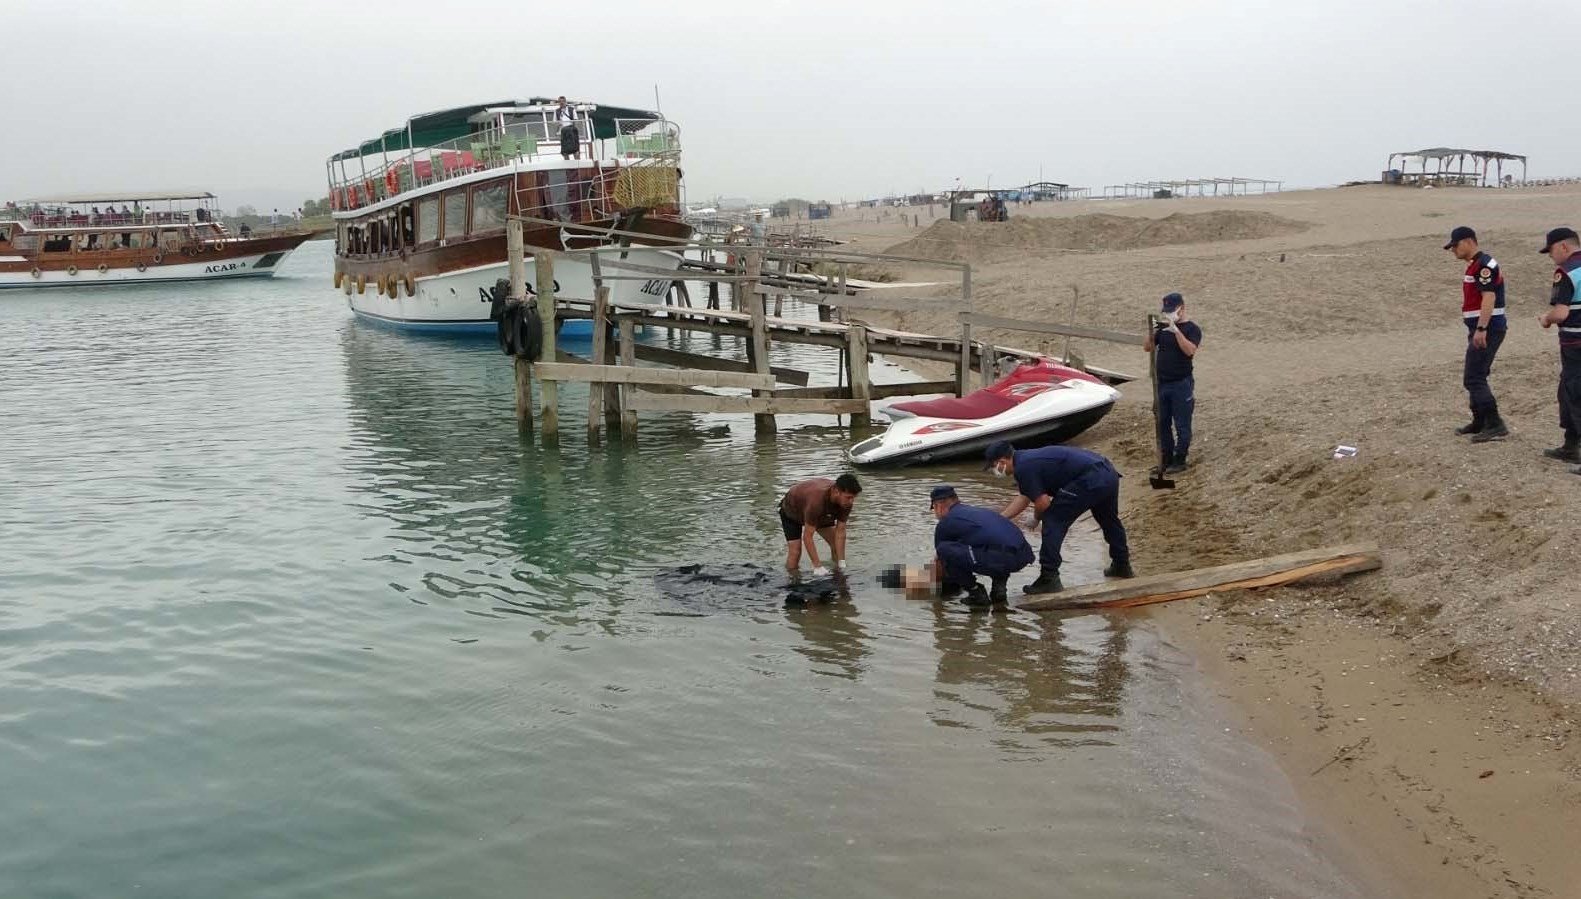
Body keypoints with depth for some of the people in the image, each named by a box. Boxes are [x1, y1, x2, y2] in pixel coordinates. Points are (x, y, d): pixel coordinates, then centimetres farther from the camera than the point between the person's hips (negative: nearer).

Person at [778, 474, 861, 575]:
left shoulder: (846, 501, -29)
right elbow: (807, 537, -40)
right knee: (795, 552, -16)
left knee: (837, 544, -5)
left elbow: (840, 531, -21)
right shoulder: (817, 500, -46)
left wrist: (842, 563, -26)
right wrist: (818, 566, -40)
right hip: (791, 511, -5)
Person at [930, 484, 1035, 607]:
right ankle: (999, 585, 18)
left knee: (944, 550, 0)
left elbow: (939, 559, 27)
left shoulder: (945, 523, 11)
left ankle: (976, 593, 5)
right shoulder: (977, 510, 34)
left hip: (999, 558, -8)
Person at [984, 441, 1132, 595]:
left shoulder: (1023, 468, -10)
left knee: (1053, 521, 0)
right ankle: (1122, 566, 49)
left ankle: (1049, 579, 2)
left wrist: (1036, 518, 12)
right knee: (1109, 521, 30)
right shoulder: (1027, 458, 21)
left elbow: (1043, 503, -10)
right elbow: (1024, 498, 29)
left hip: (1090, 481, -10)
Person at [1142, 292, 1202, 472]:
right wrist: (1152, 332, -13)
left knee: (1182, 425, 0)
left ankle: (1179, 461, 7)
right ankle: (1166, 459, 20)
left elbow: (1190, 350, -22)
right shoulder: (1163, 327, 9)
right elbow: (1147, 347, 5)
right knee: (1163, 423, 11)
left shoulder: (1191, 328, -6)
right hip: (1162, 383, 6)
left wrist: (1176, 330, -29)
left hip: (1181, 384, -6)